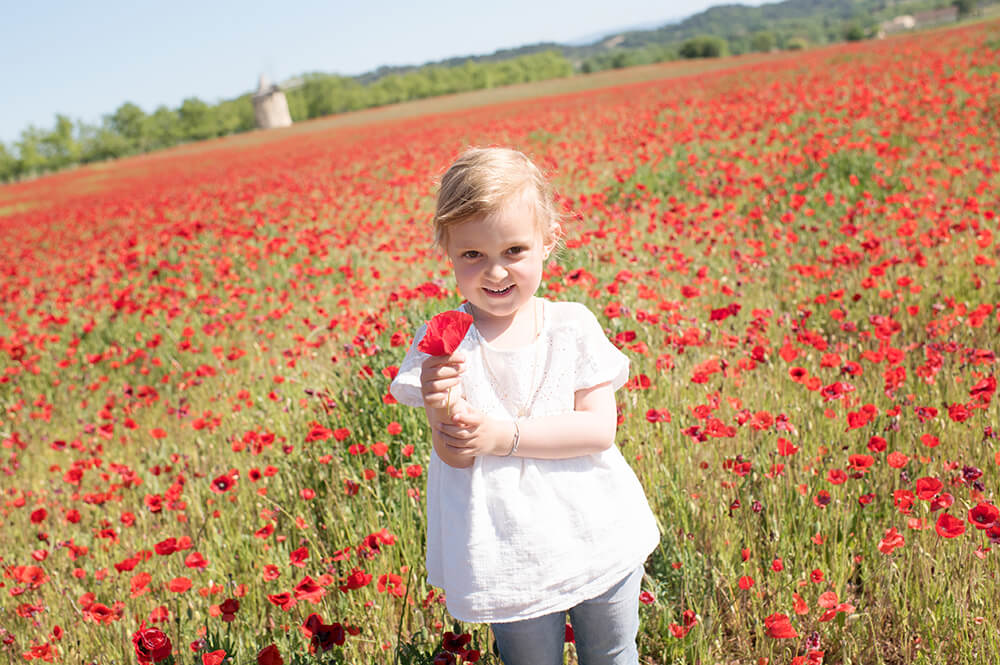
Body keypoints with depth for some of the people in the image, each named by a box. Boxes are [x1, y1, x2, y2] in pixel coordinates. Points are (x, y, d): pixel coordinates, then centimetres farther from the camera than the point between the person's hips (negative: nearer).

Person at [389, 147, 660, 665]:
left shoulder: (573, 327, -6)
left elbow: (600, 429, -12)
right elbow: (455, 455, -11)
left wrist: (501, 435, -21)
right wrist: (443, 408, -33)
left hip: (602, 539, 2)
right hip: (509, 557, -1)